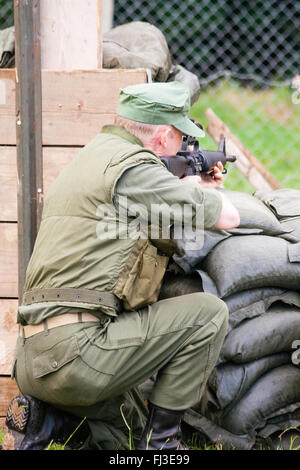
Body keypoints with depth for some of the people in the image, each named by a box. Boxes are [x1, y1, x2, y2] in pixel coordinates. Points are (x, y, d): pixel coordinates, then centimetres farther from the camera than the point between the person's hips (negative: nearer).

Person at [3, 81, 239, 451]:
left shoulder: (93, 154, 21)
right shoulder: (133, 167, -8)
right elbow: (227, 217, 0)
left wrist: (191, 185, 40)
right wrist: (206, 194, 22)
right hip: (73, 349, -9)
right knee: (207, 313, -1)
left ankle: (43, 418, 11)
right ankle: (160, 441, 5)